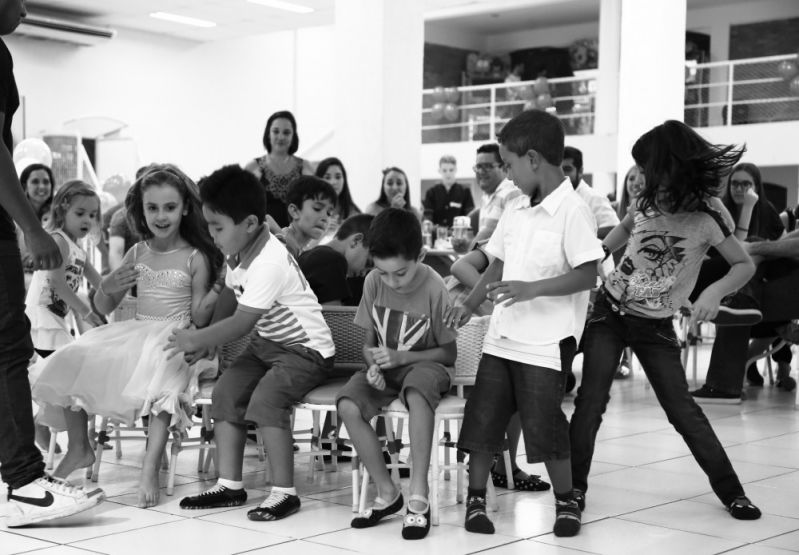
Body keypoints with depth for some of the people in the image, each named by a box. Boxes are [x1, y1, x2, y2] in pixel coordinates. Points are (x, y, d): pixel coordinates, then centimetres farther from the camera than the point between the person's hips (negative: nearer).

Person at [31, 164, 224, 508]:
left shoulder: (196, 258, -2)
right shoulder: (137, 254, 10)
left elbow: (199, 317, -3)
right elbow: (103, 309, 15)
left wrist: (216, 293, -21)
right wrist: (107, 288, -8)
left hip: (174, 337, -5)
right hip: (135, 332, 5)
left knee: (163, 381, -40)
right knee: (69, 362, -12)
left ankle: (151, 469, -39)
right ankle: (79, 448, 7)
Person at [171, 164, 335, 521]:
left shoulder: (270, 263, -27)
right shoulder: (238, 255, 2)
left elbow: (241, 323, -26)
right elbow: (229, 303, 17)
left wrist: (197, 340, -17)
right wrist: (206, 341, 7)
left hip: (305, 349, -9)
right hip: (266, 343, 9)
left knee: (265, 399, -28)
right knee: (225, 392, -5)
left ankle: (284, 492, -17)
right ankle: (230, 485, 1)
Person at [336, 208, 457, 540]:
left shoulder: (434, 288, -17)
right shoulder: (373, 282, -5)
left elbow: (450, 353, -9)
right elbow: (369, 341, 5)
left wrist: (401, 356, -20)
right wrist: (373, 364, -17)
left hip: (425, 365, -4)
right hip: (385, 368, 4)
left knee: (416, 393, -40)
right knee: (348, 405, -25)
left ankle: (419, 497, -34)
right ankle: (387, 493, -11)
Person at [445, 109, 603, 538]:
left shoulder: (573, 211, -12)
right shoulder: (515, 210, 11)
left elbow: (587, 275, -17)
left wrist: (532, 289, -25)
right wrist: (469, 304, 9)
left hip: (546, 343, -7)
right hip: (502, 337, 7)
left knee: (543, 425, -3)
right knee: (482, 418, 5)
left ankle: (566, 500, 17)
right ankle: (475, 498, 17)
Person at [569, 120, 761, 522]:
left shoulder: (708, 214, -14)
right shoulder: (648, 201, -2)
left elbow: (745, 266, -8)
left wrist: (715, 292, -26)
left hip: (655, 326, -3)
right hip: (609, 311, 3)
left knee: (681, 408, 0)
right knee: (591, 400, -3)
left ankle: (729, 489, 14)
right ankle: (574, 485, 6)